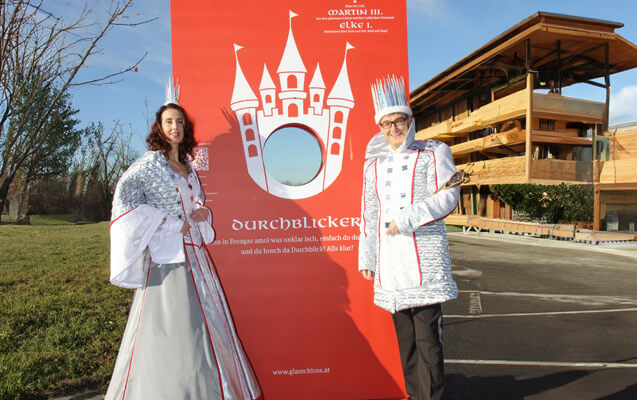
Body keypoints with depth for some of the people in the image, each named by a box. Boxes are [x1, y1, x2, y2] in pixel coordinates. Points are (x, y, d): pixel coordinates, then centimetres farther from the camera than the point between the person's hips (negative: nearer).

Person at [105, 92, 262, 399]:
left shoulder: (188, 167, 16)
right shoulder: (150, 162, -2)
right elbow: (124, 199, -12)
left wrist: (203, 211, 2)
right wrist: (168, 223, -14)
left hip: (194, 253, 7)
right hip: (166, 254, -7)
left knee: (201, 316, 8)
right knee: (168, 324, -6)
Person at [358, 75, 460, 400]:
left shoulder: (433, 153, 4)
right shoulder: (374, 163, 15)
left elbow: (447, 198, -7)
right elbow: (368, 214, 16)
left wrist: (405, 219, -15)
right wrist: (366, 258, 12)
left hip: (424, 260, -4)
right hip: (390, 260, 4)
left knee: (427, 337, -3)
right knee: (405, 337, 12)